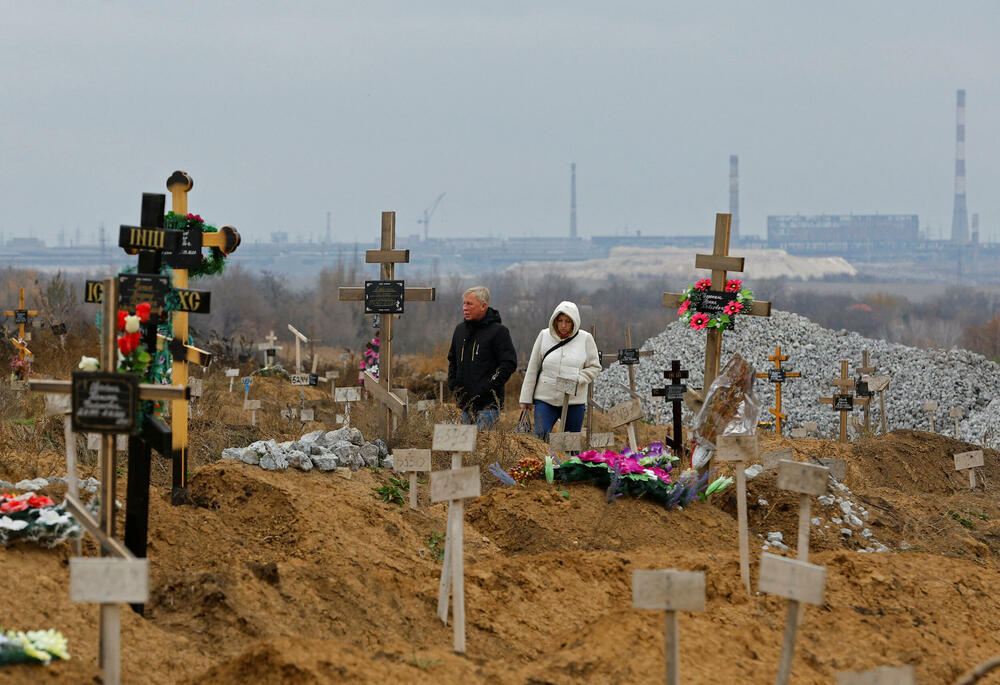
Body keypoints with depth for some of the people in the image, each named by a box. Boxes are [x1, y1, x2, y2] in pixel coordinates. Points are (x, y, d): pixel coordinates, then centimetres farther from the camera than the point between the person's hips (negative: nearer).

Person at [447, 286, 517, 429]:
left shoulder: (498, 331, -6)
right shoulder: (460, 330, 14)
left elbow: (509, 363, -11)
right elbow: (452, 359, 27)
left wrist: (487, 387, -16)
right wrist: (453, 384, 11)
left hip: (488, 404, -7)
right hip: (466, 403, 7)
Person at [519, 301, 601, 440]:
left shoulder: (585, 339, 0)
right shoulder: (544, 336, 2)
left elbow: (594, 367, 6)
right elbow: (532, 369, 7)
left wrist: (577, 379, -12)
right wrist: (526, 398, 7)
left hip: (574, 401, 0)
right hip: (545, 399, 0)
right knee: (540, 438, -12)